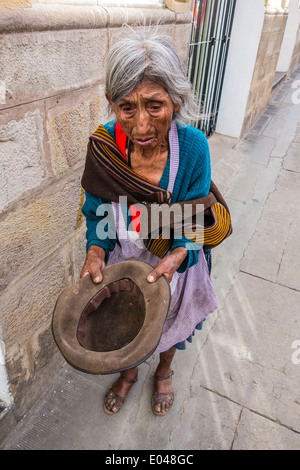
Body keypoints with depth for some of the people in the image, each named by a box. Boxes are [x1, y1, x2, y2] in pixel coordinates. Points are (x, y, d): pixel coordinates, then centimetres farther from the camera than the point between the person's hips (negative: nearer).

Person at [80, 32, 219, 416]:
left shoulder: (192, 146, -25)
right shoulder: (103, 144, -21)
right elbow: (97, 212, -9)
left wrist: (175, 257, -35)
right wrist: (95, 251, -28)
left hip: (175, 263, 0)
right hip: (120, 262, 1)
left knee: (168, 324, 26)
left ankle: (164, 371, 62)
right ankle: (128, 372, 61)